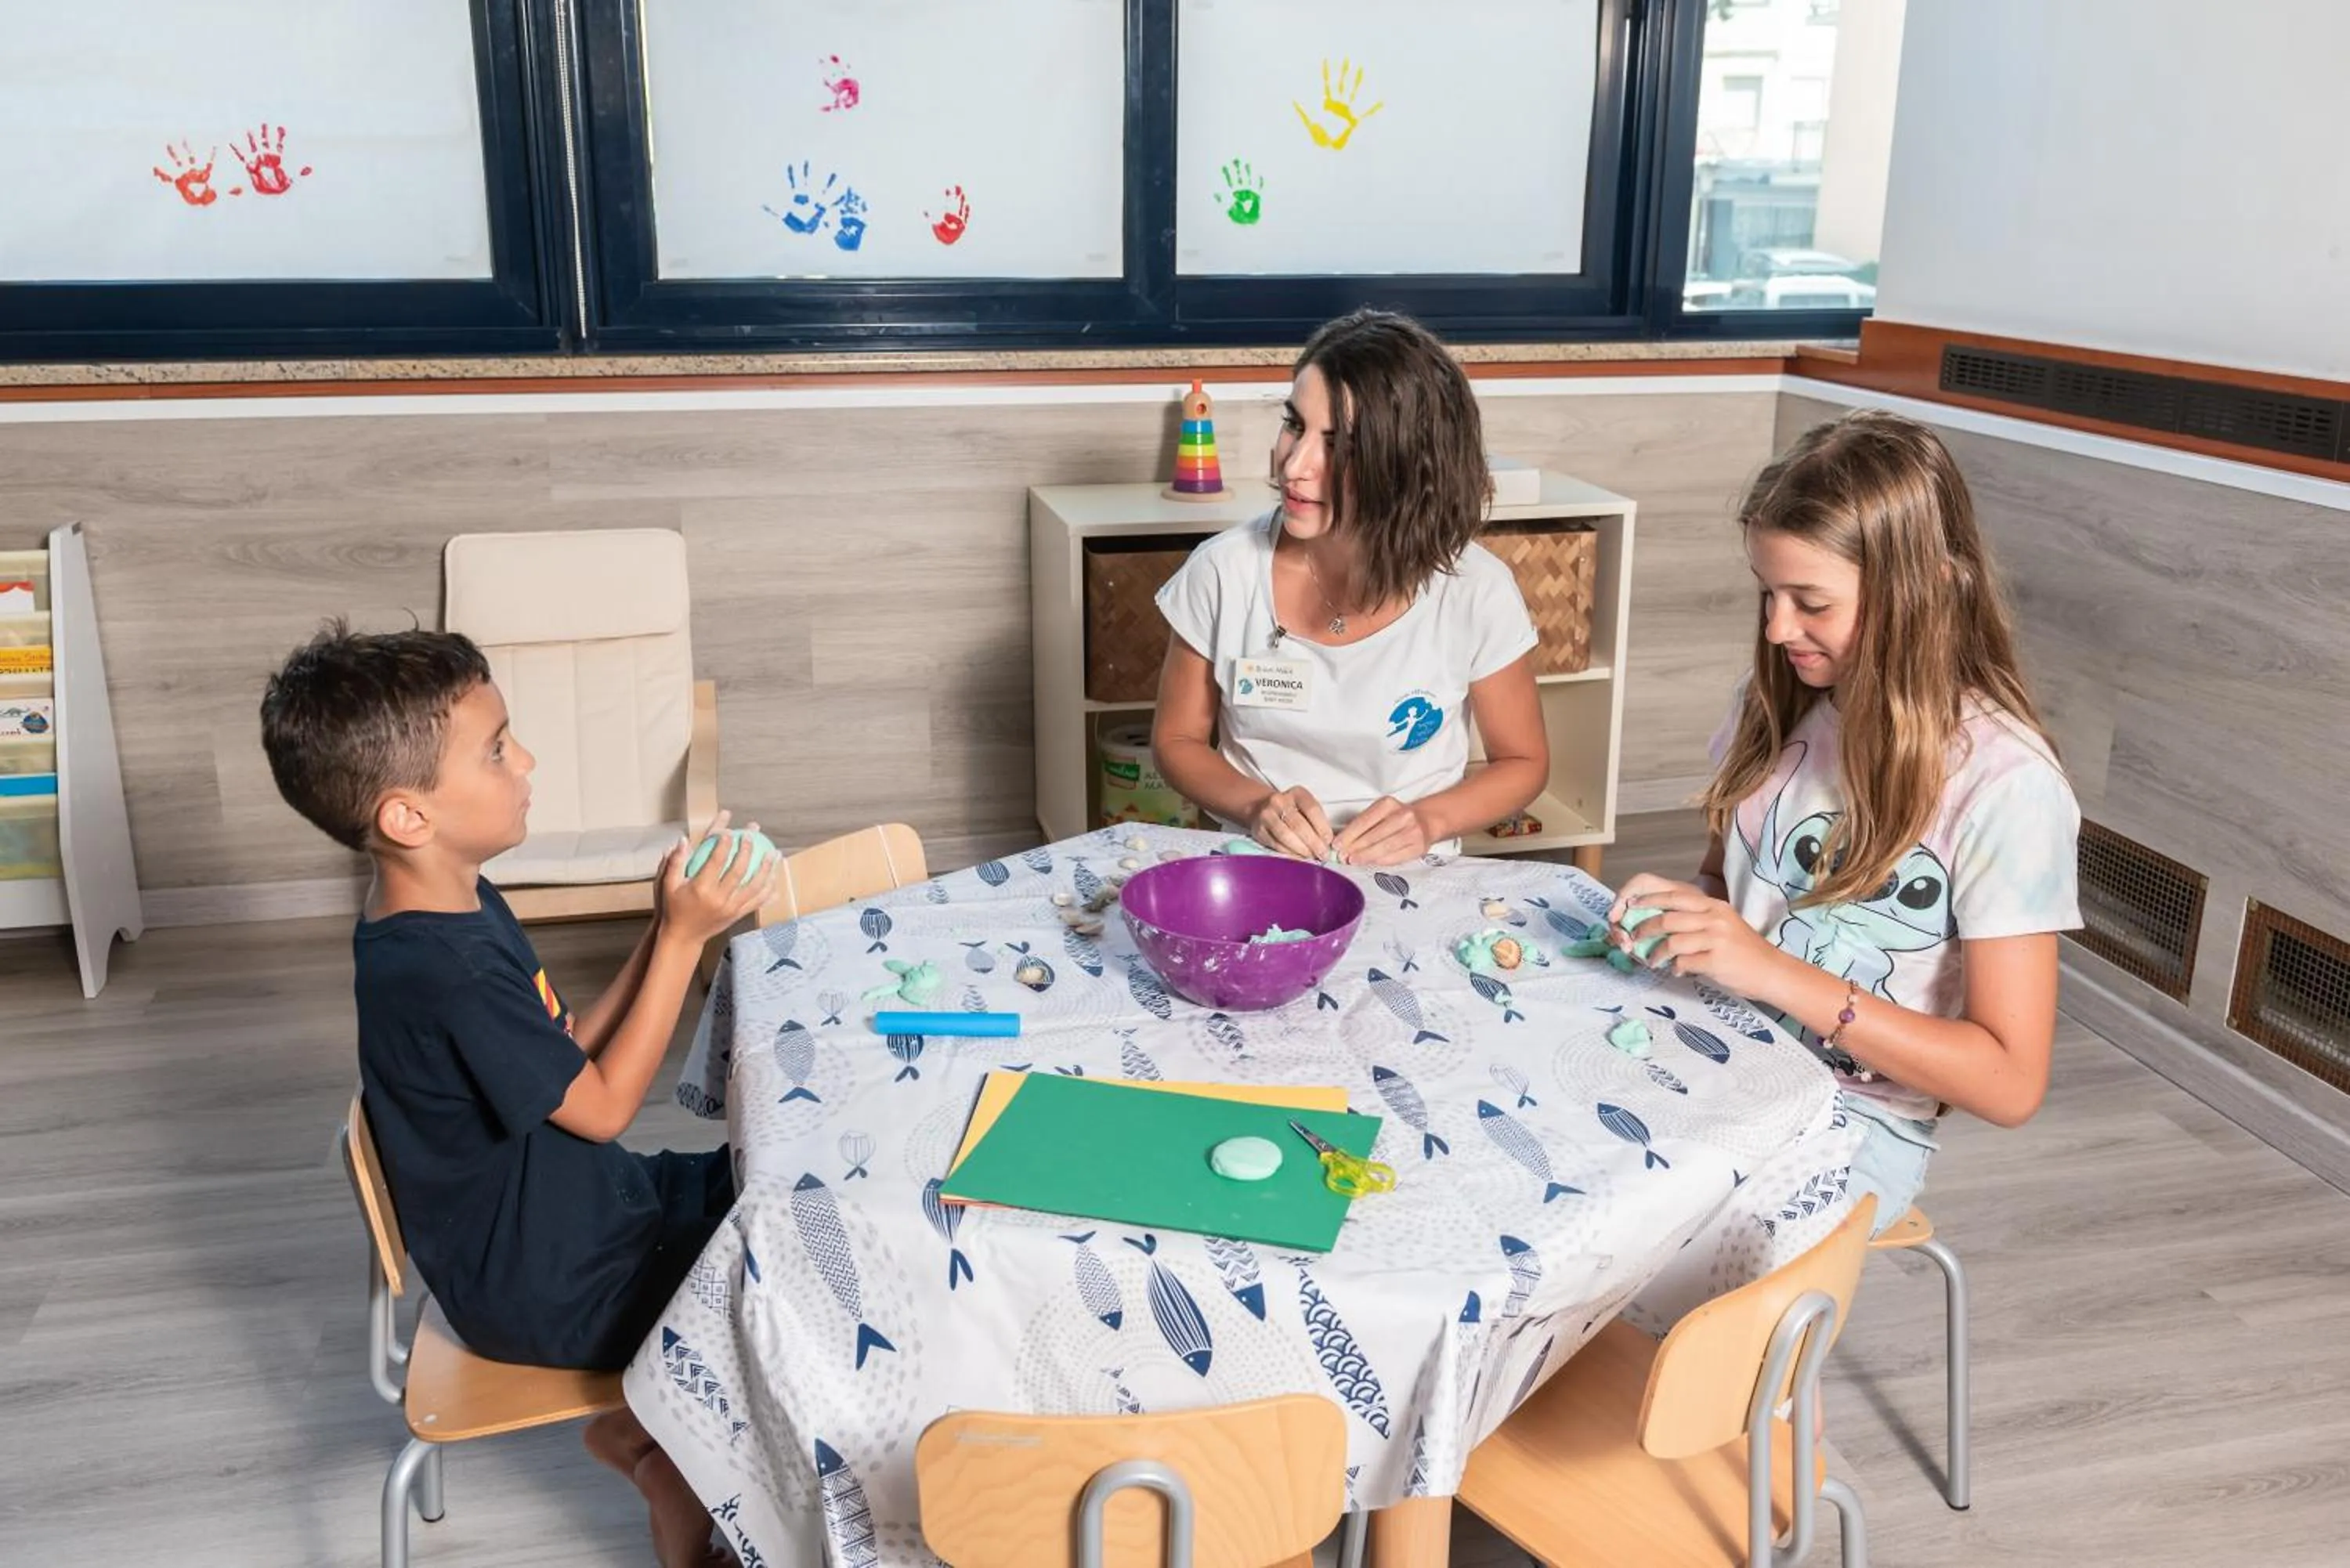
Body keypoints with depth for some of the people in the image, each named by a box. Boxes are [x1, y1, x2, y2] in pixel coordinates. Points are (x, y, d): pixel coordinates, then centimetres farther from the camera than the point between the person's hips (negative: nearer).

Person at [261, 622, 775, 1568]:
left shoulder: (460, 908, -1)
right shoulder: (448, 973, -31)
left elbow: (570, 1056, 4)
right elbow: (603, 1107, -21)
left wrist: (665, 929, -7)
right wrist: (683, 939, -21)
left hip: (568, 1207, 9)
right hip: (543, 1288, -9)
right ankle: (652, 1439, 15)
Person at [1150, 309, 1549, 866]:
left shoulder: (1476, 591, -11)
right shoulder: (1223, 570, -9)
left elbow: (1524, 762, 3)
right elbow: (1178, 741, 4)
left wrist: (1427, 821, -14)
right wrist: (1257, 805, -15)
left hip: (1408, 884, 0)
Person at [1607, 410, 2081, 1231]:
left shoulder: (2005, 783, -16)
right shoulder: (1778, 705, 2)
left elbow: (2011, 1083, -16)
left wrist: (1777, 972, -24)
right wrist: (1676, 909, -6)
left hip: (1852, 1124, -5)